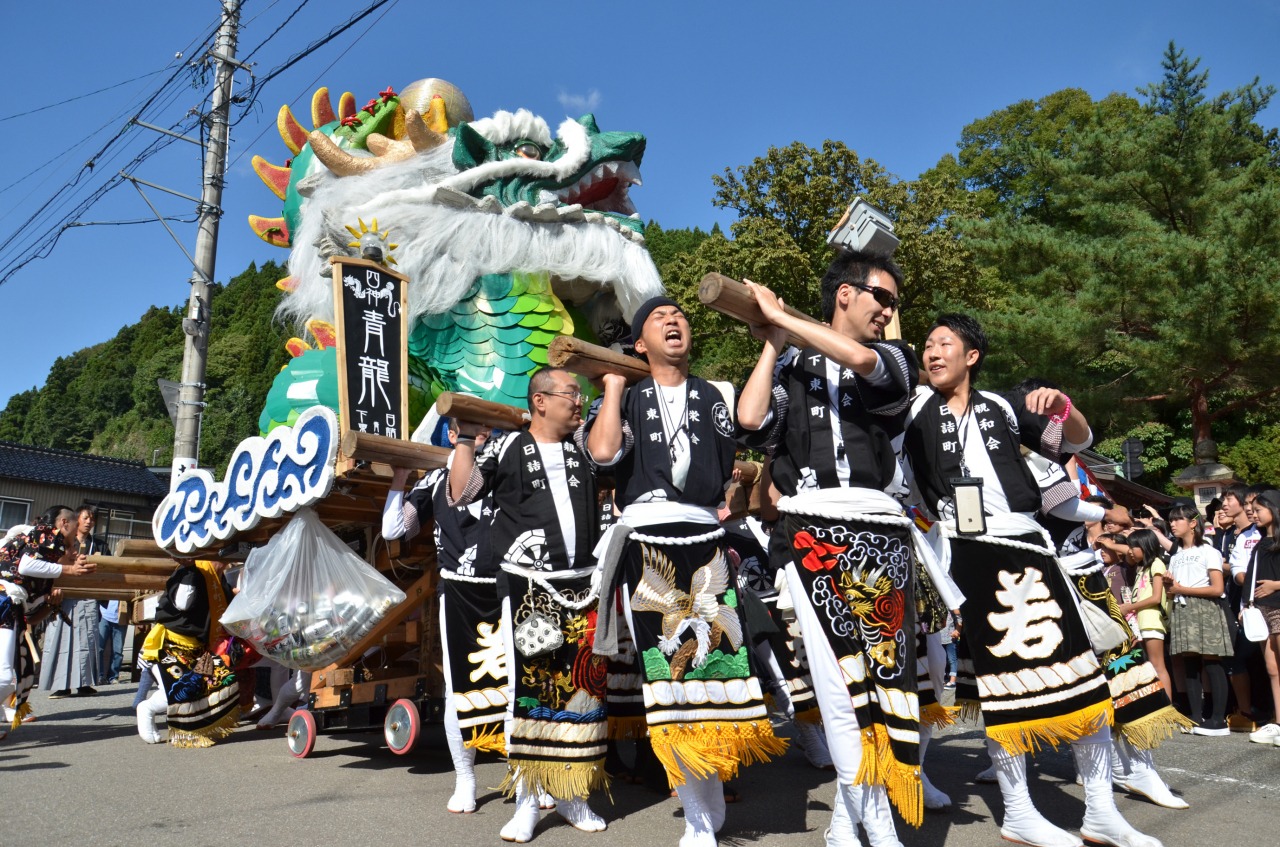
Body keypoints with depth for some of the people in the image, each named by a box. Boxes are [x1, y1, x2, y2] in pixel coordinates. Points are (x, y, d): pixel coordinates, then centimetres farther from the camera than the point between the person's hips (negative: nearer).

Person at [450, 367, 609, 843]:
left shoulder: (584, 449, 13)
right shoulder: (508, 449, 1)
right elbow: (461, 493, -2)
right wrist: (466, 436, -7)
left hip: (582, 588, 4)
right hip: (528, 588, -4)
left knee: (583, 687, 5)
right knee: (527, 688, -2)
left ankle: (572, 795, 20)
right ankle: (526, 802, 11)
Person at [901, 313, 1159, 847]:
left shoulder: (1001, 407, 12)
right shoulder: (916, 408, 7)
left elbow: (1078, 441, 14)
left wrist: (1063, 405, -5)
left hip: (1027, 548, 3)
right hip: (969, 554, -3)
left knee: (1081, 675, 3)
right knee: (1002, 681, 1)